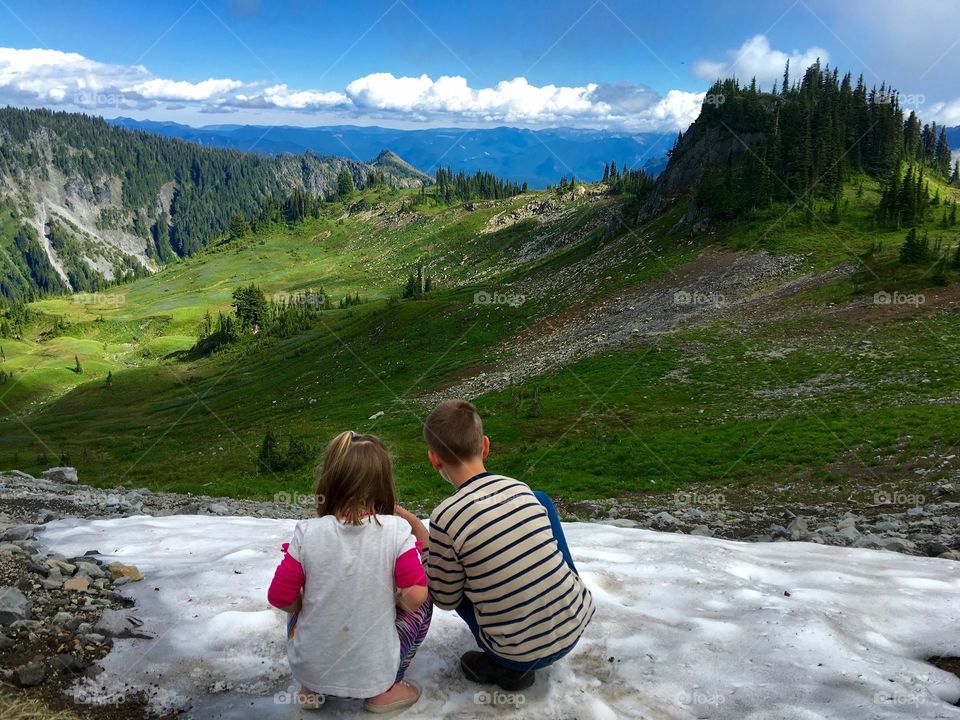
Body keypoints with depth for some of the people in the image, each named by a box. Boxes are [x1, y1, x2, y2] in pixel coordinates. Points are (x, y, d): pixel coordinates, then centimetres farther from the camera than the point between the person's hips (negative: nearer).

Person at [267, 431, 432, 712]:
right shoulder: (396, 530, -18)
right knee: (423, 604, 19)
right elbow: (415, 597, -18)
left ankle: (313, 688, 16)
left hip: (308, 668, 2)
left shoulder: (307, 533, -14)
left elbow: (280, 598, -8)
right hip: (373, 671, -2)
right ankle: (385, 690, 12)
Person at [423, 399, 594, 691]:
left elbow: (446, 599, -3)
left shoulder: (445, 518, -18)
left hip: (522, 656, -3)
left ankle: (506, 667, 11)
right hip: (578, 623, 4)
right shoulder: (521, 489, -3)